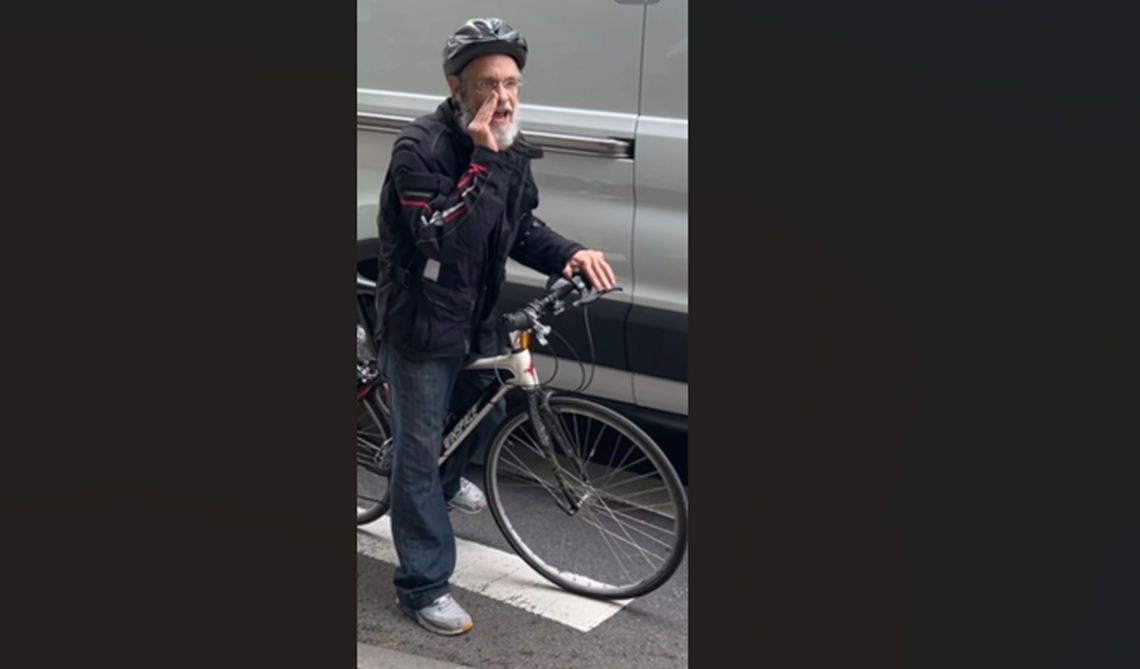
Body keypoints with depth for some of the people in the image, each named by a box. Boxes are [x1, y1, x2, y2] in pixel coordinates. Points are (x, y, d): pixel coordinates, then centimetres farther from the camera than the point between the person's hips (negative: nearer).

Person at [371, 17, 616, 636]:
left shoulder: (510, 149, -1)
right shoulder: (419, 148, -23)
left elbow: (523, 229, 9)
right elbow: (447, 240, -33)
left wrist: (570, 254, -10)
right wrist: (483, 162, -35)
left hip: (476, 319, 7)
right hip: (419, 327, -7)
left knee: (486, 412, 26)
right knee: (418, 451, 2)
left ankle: (446, 479, 59)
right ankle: (423, 587, 15)